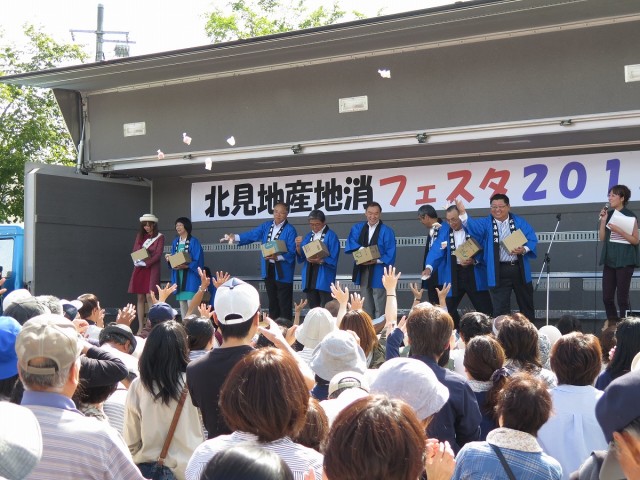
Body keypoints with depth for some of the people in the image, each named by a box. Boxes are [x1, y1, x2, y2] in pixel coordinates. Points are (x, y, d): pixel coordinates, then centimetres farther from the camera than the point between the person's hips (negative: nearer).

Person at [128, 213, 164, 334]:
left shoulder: (159, 237, 2)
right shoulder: (140, 236, 15)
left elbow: (158, 254, -7)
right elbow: (134, 251, 10)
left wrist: (145, 263, -17)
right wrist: (137, 262, -10)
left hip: (151, 269, -4)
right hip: (139, 270, 4)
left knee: (149, 297, -13)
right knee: (140, 298, 2)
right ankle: (140, 327, 3)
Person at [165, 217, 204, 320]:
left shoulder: (194, 242, -7)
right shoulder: (175, 242, 12)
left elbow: (198, 261, -11)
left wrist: (185, 266, -23)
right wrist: (169, 259, -6)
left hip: (190, 277, -6)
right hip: (178, 276, 6)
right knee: (182, 304, 7)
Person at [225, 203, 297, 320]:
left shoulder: (290, 230, -9)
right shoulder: (266, 226, 9)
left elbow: (292, 252, -14)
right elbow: (252, 235, -3)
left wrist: (277, 257, -28)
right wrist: (235, 237, -17)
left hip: (282, 271, -6)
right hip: (268, 269, 6)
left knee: (284, 304, -3)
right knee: (272, 302, 14)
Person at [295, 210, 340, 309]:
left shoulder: (331, 236, -6)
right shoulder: (308, 236, 14)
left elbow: (333, 260, -12)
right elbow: (301, 257, 9)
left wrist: (319, 261, -26)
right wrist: (298, 246, -9)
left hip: (324, 277, -6)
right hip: (309, 277, 6)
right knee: (313, 309, 9)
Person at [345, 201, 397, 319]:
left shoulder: (386, 231, -4)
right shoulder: (358, 228, 9)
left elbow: (390, 254, -9)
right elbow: (350, 242, -6)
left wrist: (376, 261, -21)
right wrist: (361, 249, -24)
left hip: (378, 272, -5)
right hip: (362, 271, 5)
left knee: (379, 306, -4)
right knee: (366, 304, 11)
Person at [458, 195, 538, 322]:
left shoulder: (519, 222, 5)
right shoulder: (486, 223, 3)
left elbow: (532, 240, 1)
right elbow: (472, 226, -17)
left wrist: (523, 250, -20)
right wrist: (463, 212, -35)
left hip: (519, 269, 2)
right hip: (498, 272, -1)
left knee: (526, 303, 14)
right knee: (500, 308, 1)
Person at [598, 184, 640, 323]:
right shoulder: (609, 214, 10)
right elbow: (602, 238, 7)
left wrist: (619, 231, -19)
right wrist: (603, 220, -3)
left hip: (624, 260, -6)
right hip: (609, 259, 6)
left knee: (622, 296, -4)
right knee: (607, 297, 5)